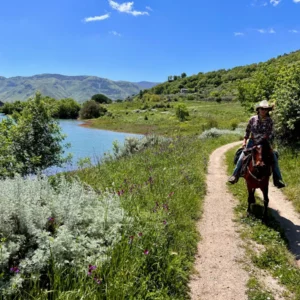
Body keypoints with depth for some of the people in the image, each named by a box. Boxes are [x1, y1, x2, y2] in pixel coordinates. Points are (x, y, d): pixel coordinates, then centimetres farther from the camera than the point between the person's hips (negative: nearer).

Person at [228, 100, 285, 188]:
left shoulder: (270, 121, -2)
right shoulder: (253, 119, -3)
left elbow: (271, 134, 2)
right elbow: (247, 131, 8)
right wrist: (244, 141, -1)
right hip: (252, 143, 0)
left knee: (274, 158, -14)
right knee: (242, 157, -15)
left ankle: (278, 180, -4)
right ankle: (235, 176, -4)